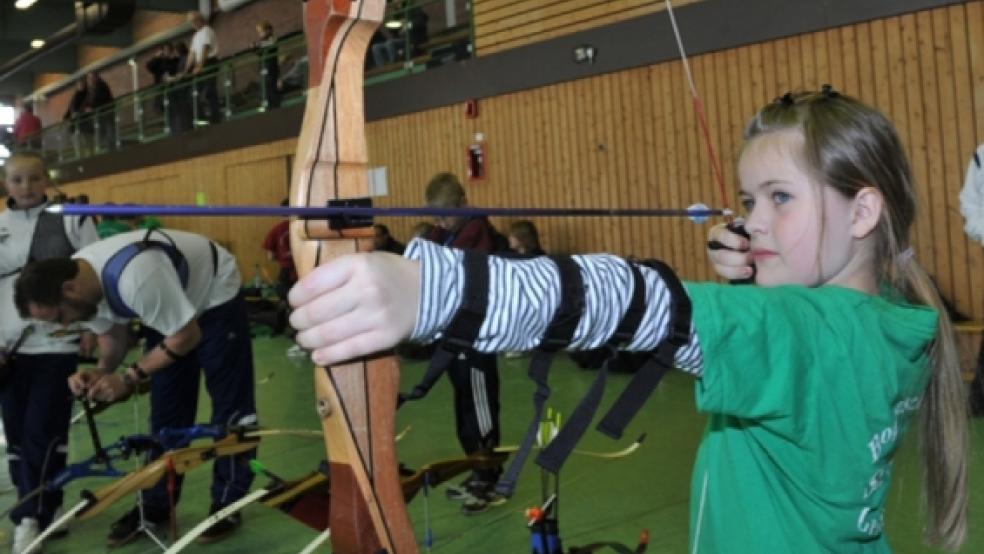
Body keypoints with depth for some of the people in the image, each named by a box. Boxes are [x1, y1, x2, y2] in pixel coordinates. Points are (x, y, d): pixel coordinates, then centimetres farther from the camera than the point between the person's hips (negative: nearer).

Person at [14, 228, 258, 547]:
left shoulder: (135, 278, -42)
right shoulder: (83, 283, -17)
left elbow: (187, 336, -30)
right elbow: (113, 338, 0)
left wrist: (128, 379, -28)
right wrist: (99, 372, -21)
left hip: (215, 297, -7)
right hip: (170, 306, 7)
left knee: (229, 403, -3)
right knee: (165, 409, 8)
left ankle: (228, 503, 7)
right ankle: (156, 506, 17)